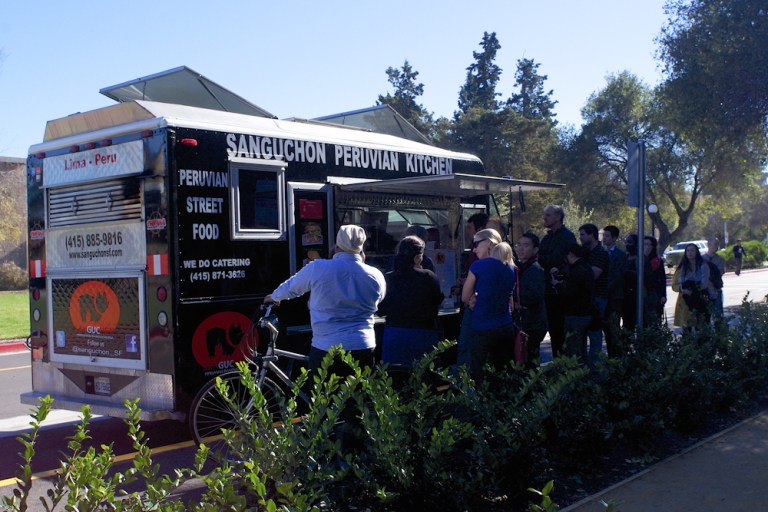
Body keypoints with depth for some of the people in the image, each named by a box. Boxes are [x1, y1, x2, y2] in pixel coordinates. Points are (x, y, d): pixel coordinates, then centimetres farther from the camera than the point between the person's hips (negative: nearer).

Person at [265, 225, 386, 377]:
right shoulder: (376, 276, 0)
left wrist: (275, 297, 32)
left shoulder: (318, 268, -6)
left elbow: (292, 286, 12)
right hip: (363, 348, 3)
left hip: (326, 348, -2)